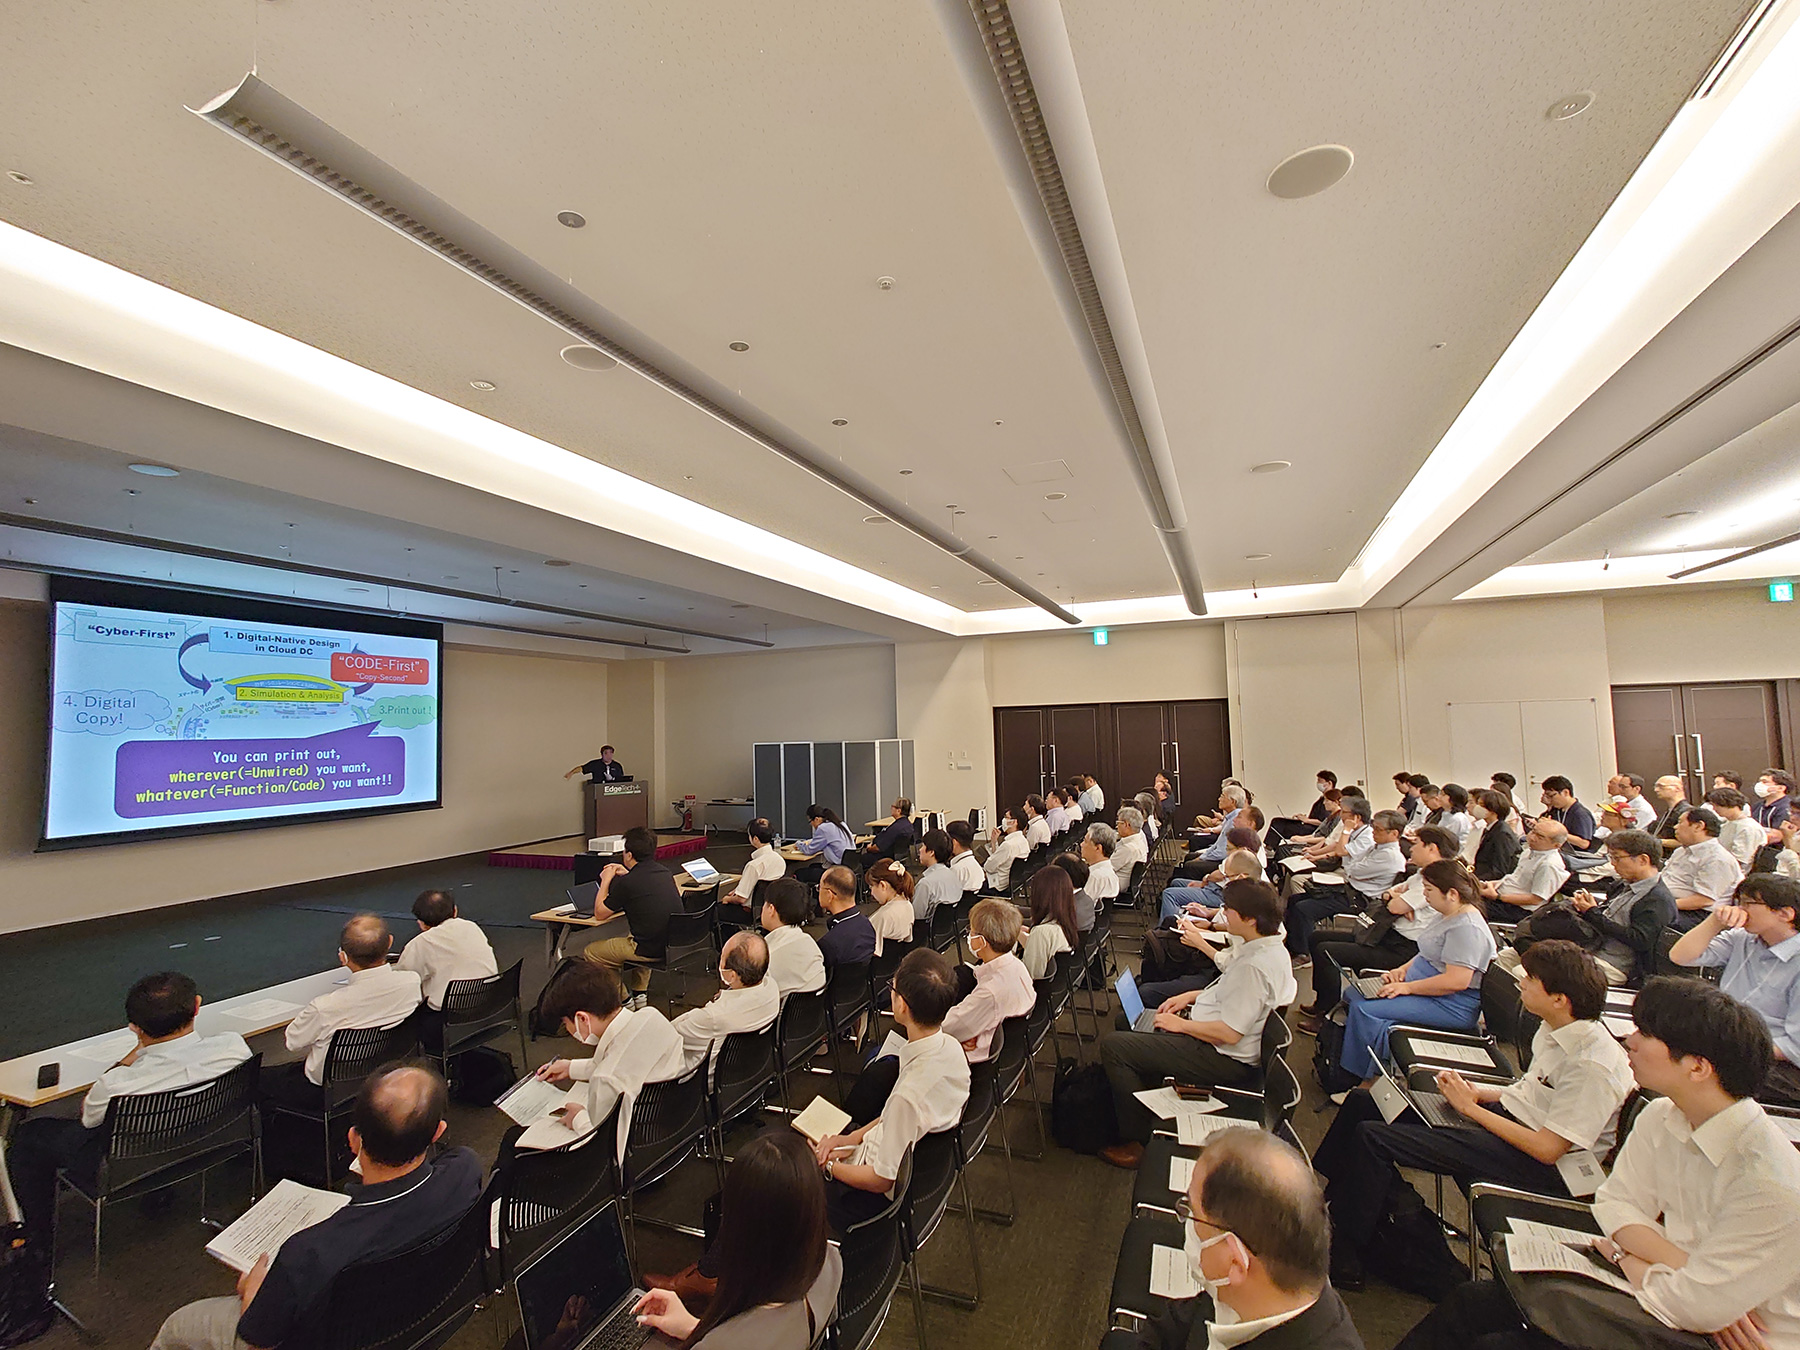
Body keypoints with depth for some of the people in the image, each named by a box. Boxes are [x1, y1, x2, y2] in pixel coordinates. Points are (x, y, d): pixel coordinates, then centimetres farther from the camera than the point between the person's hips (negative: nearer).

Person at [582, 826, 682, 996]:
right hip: (676, 943, 8)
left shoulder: (627, 882, -16)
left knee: (589, 952, 11)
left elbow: (600, 914, -1)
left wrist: (606, 881, 9)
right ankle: (639, 993, 35)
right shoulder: (665, 873, 4)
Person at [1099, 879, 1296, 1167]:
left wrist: (1180, 1024, -14)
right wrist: (1192, 996, 8)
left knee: (1113, 1046, -12)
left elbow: (1229, 1033, -28)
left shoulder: (1255, 965, -29)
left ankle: (1136, 1141, 1)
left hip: (1223, 1058, -11)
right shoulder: (1269, 946, 1)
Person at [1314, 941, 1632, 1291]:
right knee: (1360, 1104, 2)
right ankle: (1326, 1200, 12)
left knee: (1372, 1137, -20)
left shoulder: (1594, 1065, -24)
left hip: (1539, 1168, -9)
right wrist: (1476, 1090, -1)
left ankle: (1343, 1259, -3)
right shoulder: (1555, 1029, 2)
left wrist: (1471, 1107, -14)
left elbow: (1547, 1149, -23)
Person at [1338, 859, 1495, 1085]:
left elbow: (1456, 981, -28)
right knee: (1352, 994, 2)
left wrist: (1407, 987, -21)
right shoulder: (1449, 915, 11)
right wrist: (1403, 969, 5)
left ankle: (1365, 1080, -6)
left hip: (1450, 1006, -11)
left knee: (1364, 1010, -22)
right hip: (1423, 987, 11)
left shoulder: (1468, 928, -23)